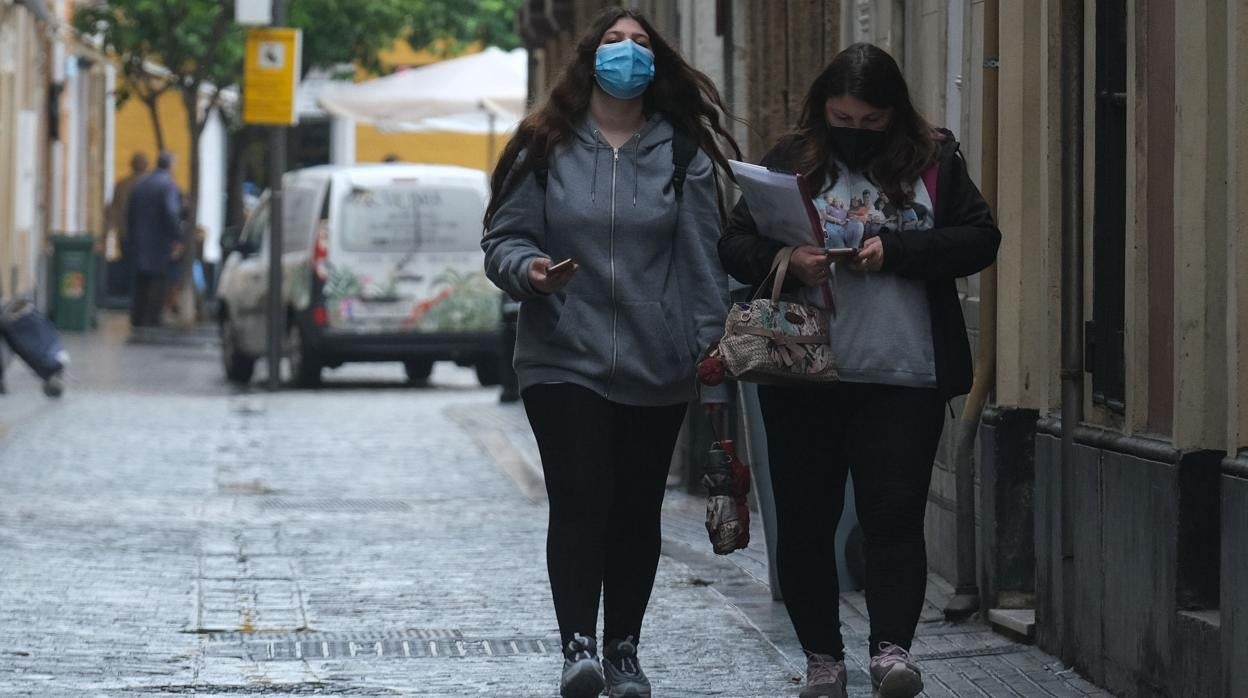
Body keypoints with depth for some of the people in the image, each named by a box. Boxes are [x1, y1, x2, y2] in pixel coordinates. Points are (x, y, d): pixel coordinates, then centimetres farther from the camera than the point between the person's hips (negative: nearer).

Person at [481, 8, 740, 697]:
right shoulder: (545, 149, 4)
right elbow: (503, 239, 7)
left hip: (658, 371, 2)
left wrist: (708, 343, 0)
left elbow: (704, 258, 7)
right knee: (579, 500, -13)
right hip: (564, 362, -2)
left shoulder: (684, 156, 6)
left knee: (638, 510, 7)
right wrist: (527, 270, -15)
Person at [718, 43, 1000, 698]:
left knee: (894, 514, -8)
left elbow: (980, 240, -1)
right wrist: (785, 260, -17)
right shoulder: (791, 160, 5)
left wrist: (896, 251, -14)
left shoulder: (932, 160, 4)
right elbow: (734, 244, 4)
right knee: (805, 519, 6)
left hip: (904, 377, -2)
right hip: (801, 375, 2)